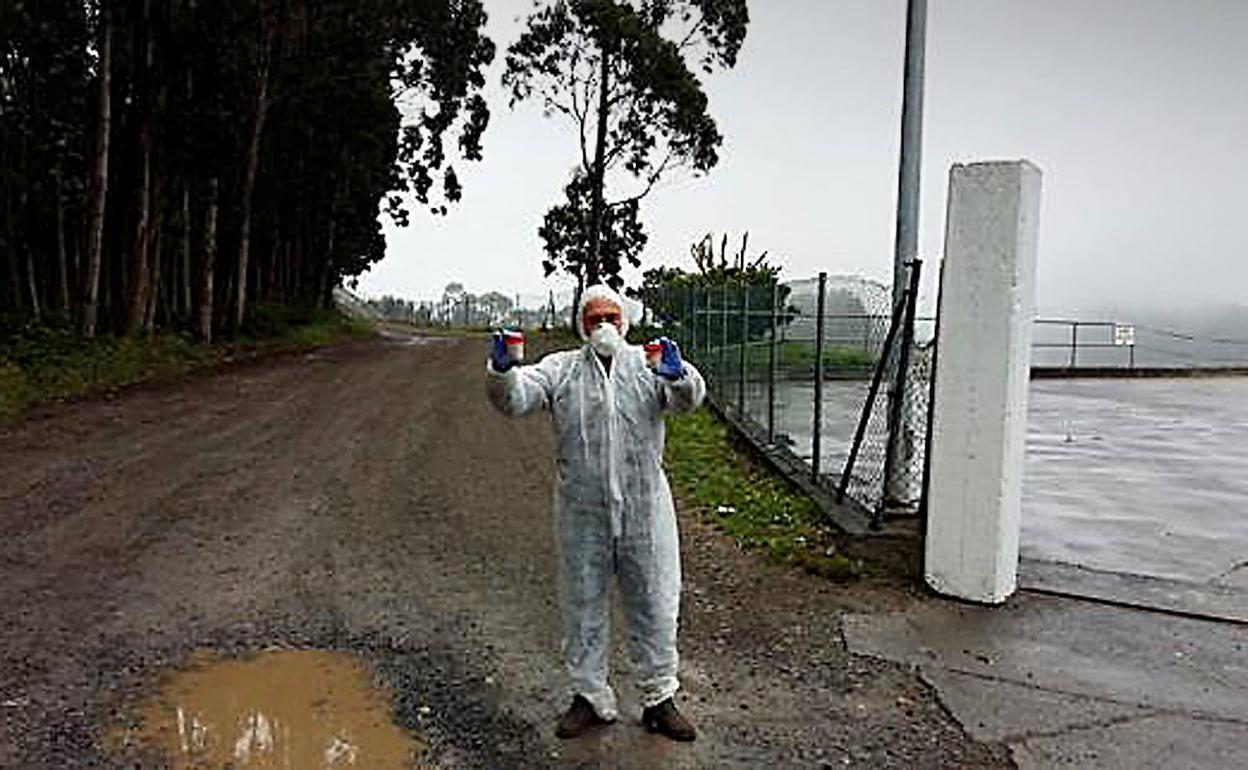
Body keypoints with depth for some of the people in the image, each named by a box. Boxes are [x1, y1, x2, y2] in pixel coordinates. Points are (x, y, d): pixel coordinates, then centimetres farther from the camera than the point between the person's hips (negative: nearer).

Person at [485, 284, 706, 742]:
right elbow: (515, 399, -7)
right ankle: (590, 697, 30)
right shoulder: (561, 369, 5)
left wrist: (677, 376, -35)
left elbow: (689, 398, -12)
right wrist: (501, 371, -29)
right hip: (581, 511, 1)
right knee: (582, 606, 12)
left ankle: (659, 699, 28)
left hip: (645, 509, 0)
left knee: (654, 605, 10)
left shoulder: (647, 364, 3)